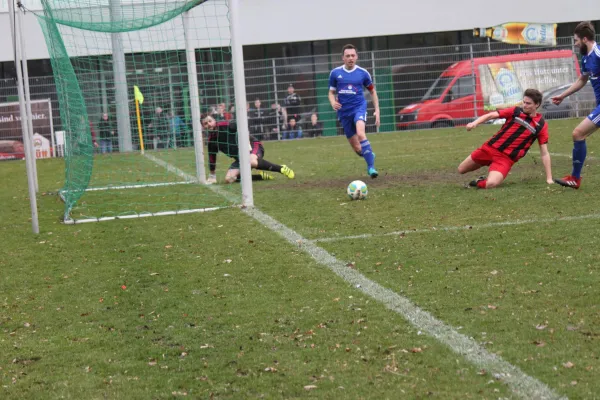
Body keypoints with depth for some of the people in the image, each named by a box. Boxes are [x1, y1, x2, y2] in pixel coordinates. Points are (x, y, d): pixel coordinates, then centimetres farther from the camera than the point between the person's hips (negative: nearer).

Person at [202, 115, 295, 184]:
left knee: (252, 162, -41)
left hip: (253, 146, -7)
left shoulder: (224, 125, -12)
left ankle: (282, 169, -23)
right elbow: (212, 158, 15)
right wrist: (212, 176, 19)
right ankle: (262, 176, -2)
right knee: (229, 179, -14)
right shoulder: (211, 140, 6)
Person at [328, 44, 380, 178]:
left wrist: (377, 110, 6)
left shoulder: (363, 73, 1)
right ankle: (370, 155, 37)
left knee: (360, 133, -32)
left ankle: (371, 167, -28)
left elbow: (372, 91, 13)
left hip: (359, 107, -2)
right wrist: (333, 102, -11)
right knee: (357, 148, 4)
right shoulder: (335, 73, 3)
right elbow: (331, 92, 12)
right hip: (344, 111, 2)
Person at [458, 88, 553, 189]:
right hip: (490, 148, 3)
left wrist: (549, 178, -7)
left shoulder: (541, 125, -4)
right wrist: (475, 123, -29)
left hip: (506, 158, -3)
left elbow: (544, 153, -2)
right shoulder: (515, 111, -1)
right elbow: (491, 115, -9)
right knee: (461, 170, 13)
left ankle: (479, 183, 6)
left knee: (490, 184, -28)